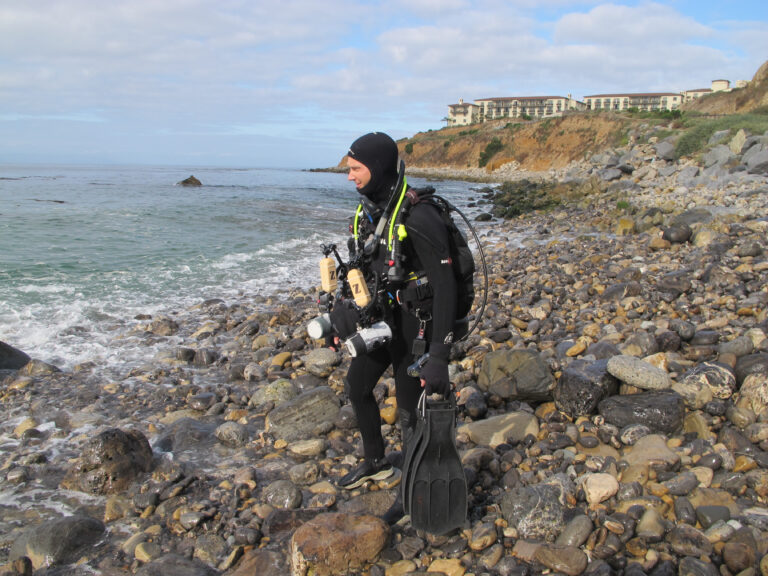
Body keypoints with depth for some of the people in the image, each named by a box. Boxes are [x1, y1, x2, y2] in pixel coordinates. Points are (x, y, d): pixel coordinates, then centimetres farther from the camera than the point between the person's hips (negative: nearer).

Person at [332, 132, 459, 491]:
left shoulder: (418, 217, -27)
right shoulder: (370, 208, 2)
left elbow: (445, 284, -30)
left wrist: (438, 356, -34)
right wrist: (343, 308, 9)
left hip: (416, 324, -9)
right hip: (384, 316, 9)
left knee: (409, 412, 2)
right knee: (356, 385, 20)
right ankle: (375, 462, 41)